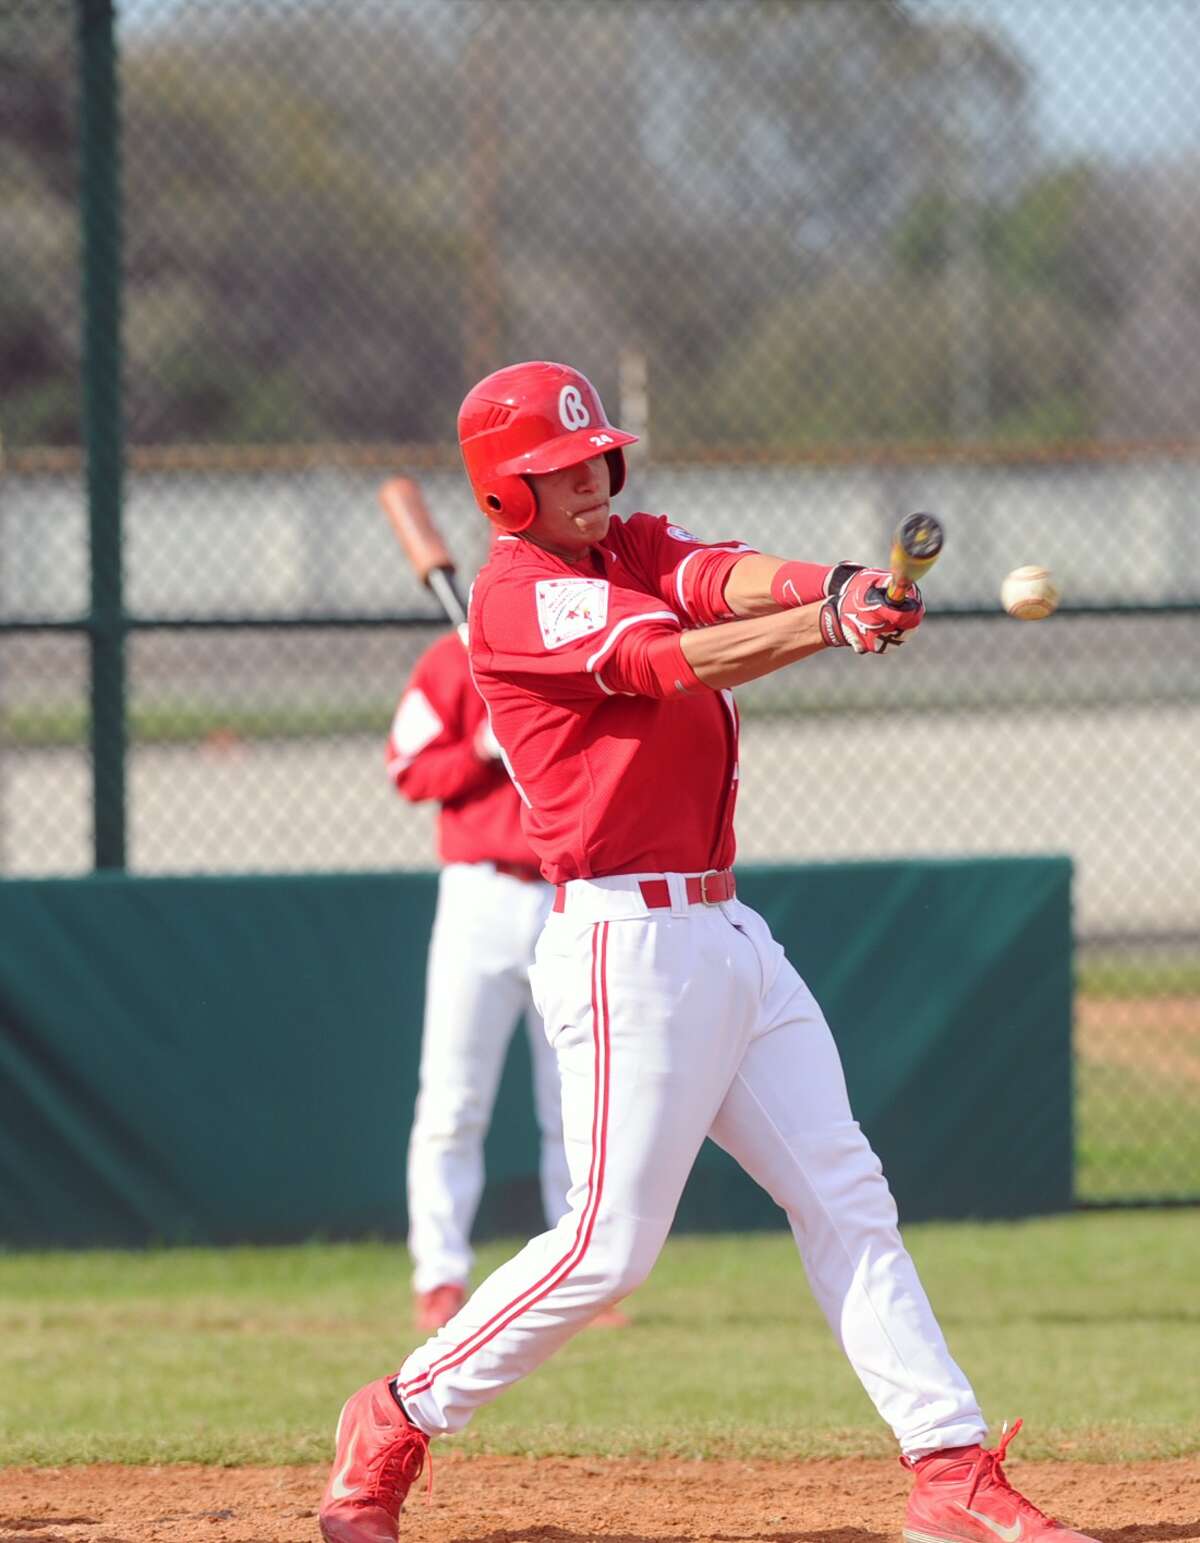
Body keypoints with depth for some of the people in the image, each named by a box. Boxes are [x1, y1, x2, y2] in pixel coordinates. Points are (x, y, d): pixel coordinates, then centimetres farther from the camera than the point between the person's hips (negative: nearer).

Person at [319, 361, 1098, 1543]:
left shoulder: (636, 549, 14)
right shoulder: (519, 593, -9)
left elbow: (726, 578, -8)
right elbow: (671, 663, -23)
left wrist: (831, 584, -31)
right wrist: (833, 624, -37)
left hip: (726, 936, 9)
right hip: (625, 945, -9)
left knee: (845, 1201, 4)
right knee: (612, 1243, -8)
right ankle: (397, 1423, 8)